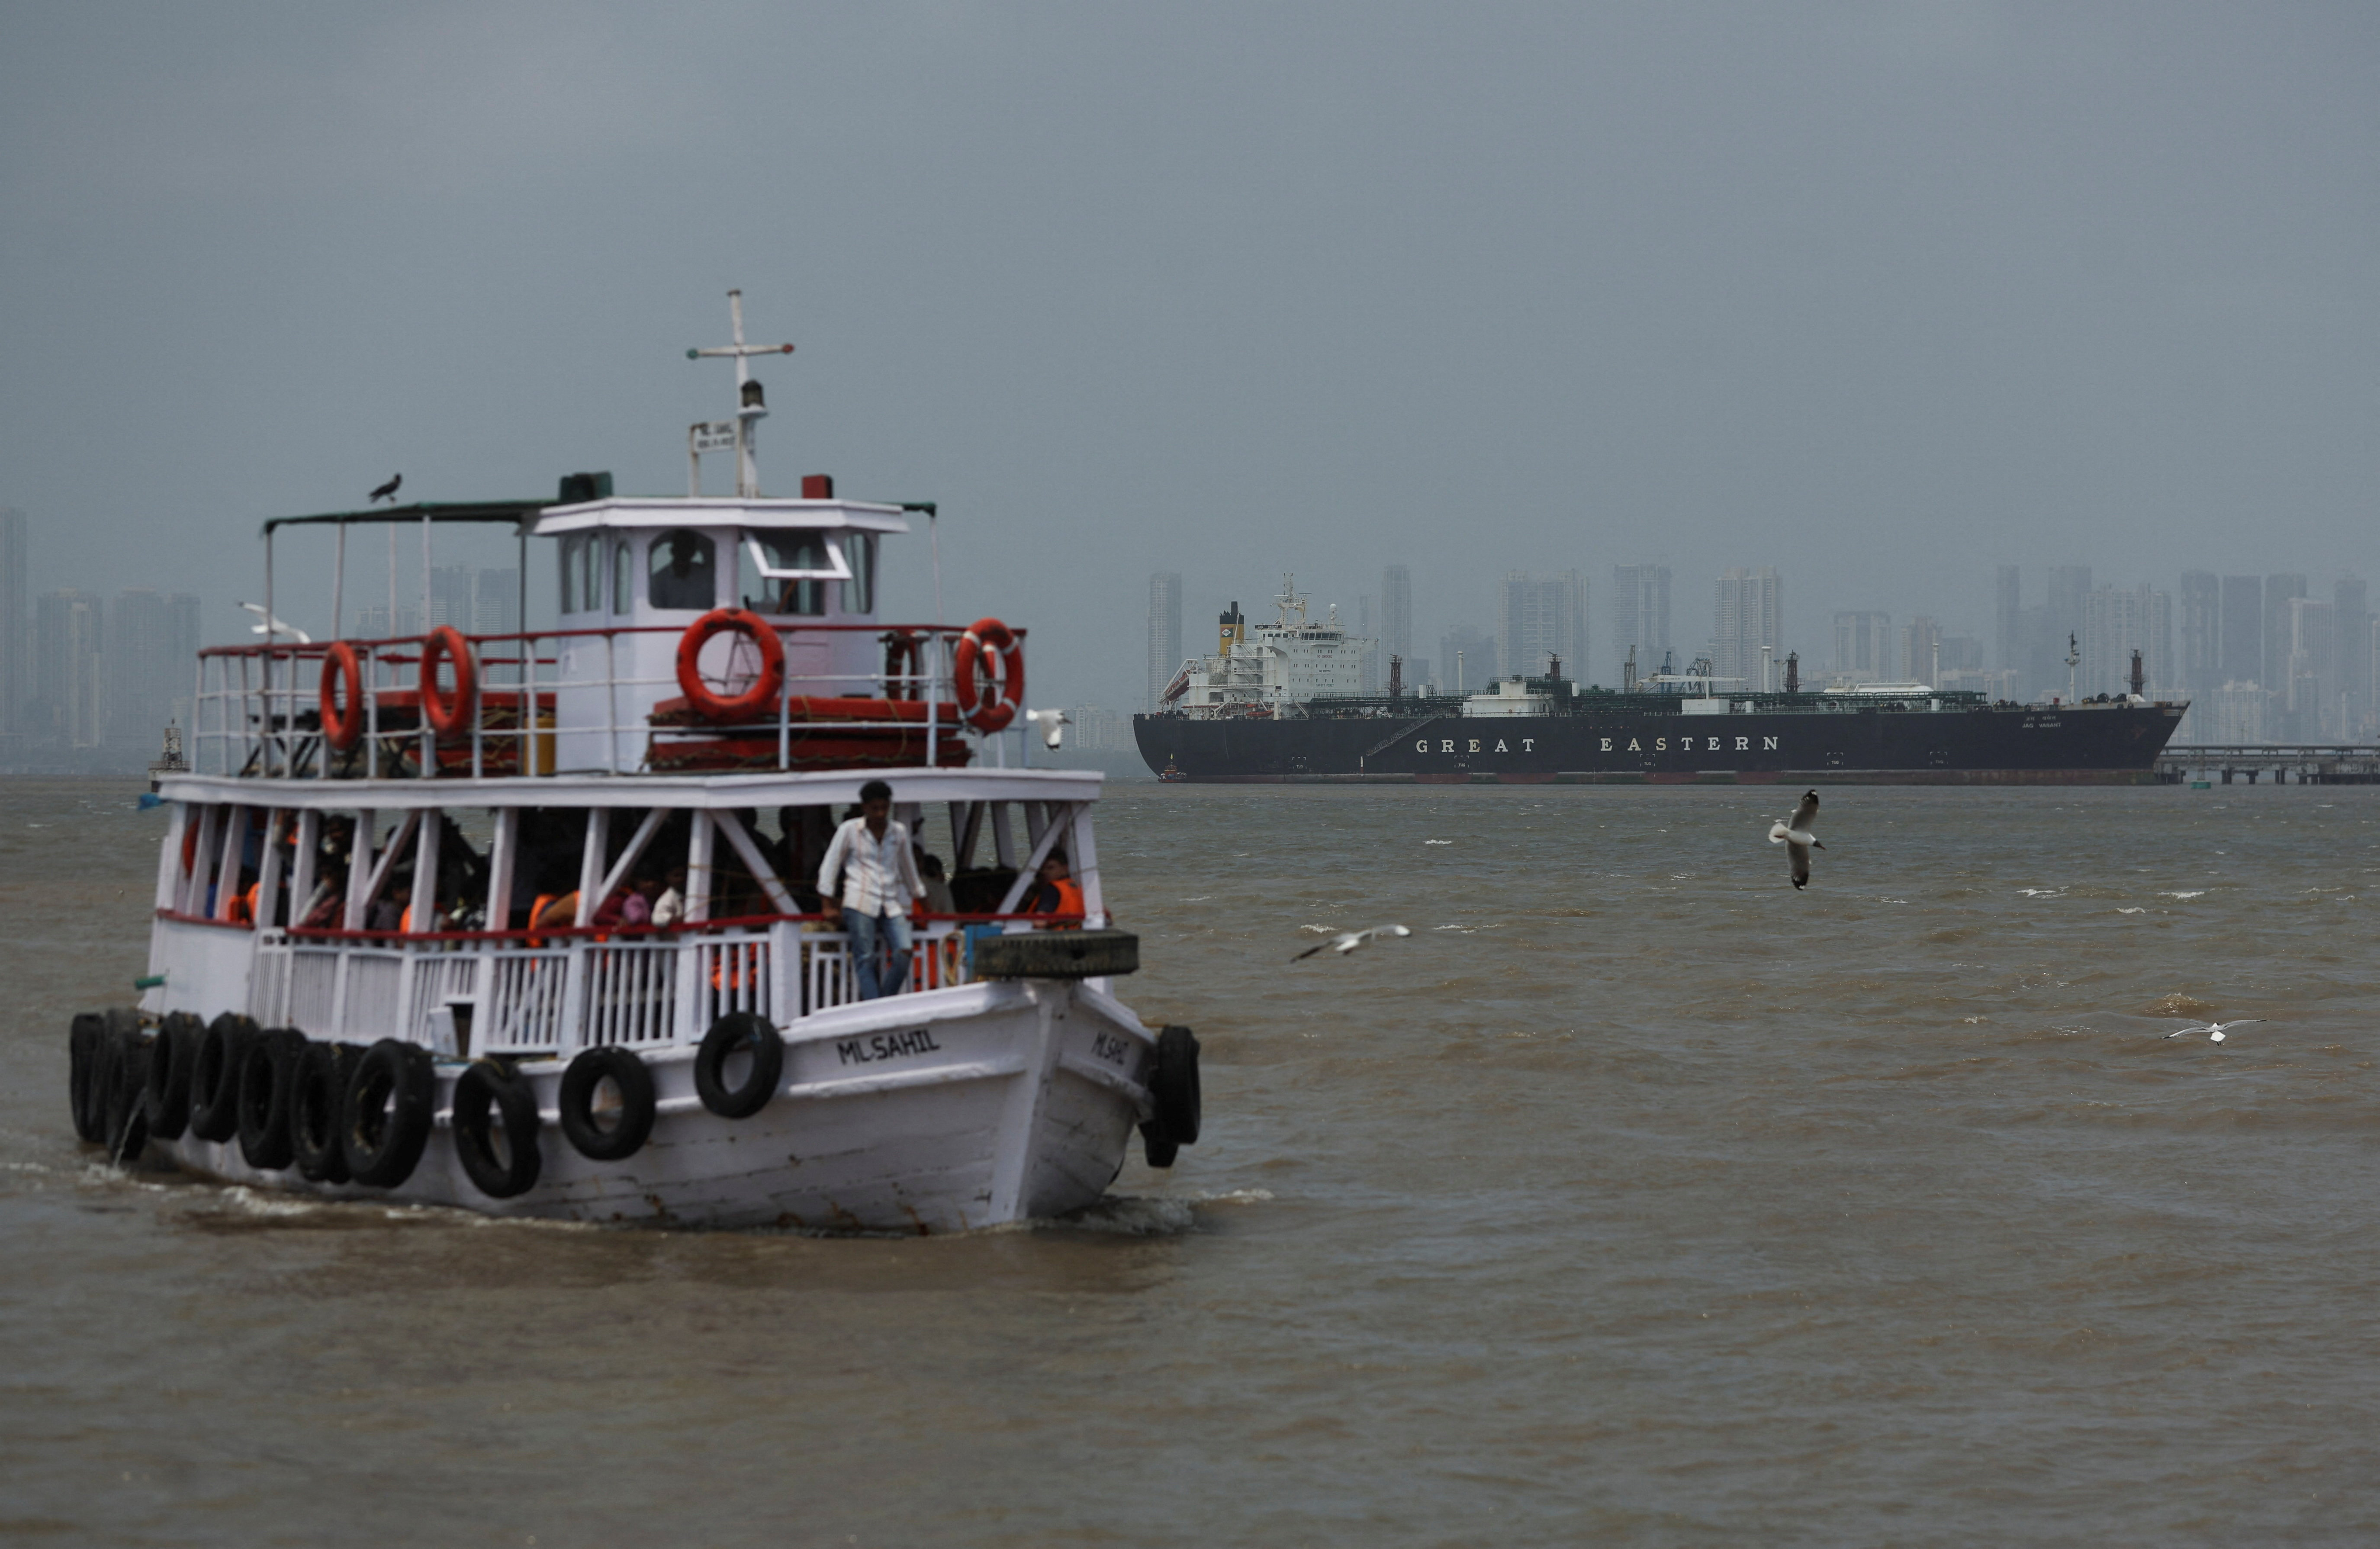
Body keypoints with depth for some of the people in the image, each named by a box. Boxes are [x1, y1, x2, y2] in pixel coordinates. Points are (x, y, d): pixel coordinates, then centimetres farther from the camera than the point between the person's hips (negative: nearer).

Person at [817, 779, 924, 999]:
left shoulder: (898, 832, 13)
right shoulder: (850, 830, 5)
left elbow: (908, 869, 26)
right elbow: (830, 866, 7)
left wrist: (919, 896, 31)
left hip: (892, 906, 3)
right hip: (860, 904, -3)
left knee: (904, 953, -17)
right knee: (865, 960, -12)